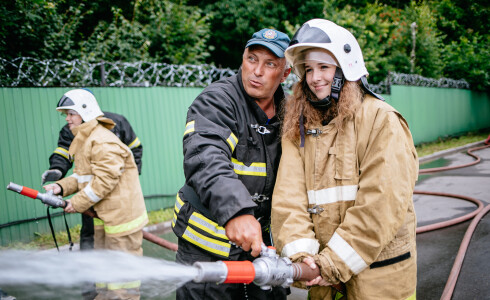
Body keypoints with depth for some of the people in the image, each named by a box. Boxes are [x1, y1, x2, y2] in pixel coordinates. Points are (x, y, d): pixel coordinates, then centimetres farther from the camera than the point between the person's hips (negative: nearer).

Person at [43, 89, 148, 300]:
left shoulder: (103, 142, -21)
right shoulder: (83, 141, 13)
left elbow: (104, 180, -25)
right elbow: (82, 175, 14)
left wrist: (78, 203, -18)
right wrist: (61, 187, -2)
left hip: (122, 214, -11)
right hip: (103, 216, 11)